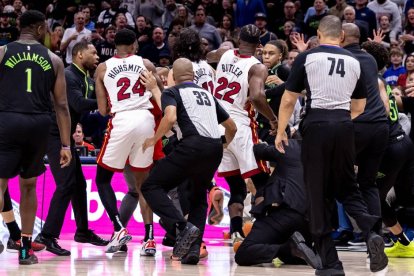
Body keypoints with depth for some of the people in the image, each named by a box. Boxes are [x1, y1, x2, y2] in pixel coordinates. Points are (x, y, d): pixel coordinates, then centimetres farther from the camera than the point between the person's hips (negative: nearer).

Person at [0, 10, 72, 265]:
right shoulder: (53, 60, 10)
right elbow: (61, 105, 7)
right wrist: (65, 145, 9)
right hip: (39, 124, 2)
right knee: (29, 186, 19)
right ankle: (26, 250, 20)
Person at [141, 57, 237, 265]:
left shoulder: (172, 92, 10)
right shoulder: (207, 94, 28)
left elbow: (170, 117, -11)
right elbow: (232, 127, 32)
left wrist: (153, 140, 3)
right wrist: (224, 147, 50)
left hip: (193, 145, -6)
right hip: (215, 148, 6)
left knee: (151, 187, 3)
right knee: (199, 197, 25)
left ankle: (183, 226, -16)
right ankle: (193, 249, 11)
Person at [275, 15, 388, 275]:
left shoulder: (307, 57, 1)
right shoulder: (354, 62, 12)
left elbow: (288, 100, 0)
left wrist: (281, 132, 12)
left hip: (316, 126, -3)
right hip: (344, 127, 3)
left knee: (320, 195, 3)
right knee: (347, 188, 17)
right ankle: (371, 232, -11)